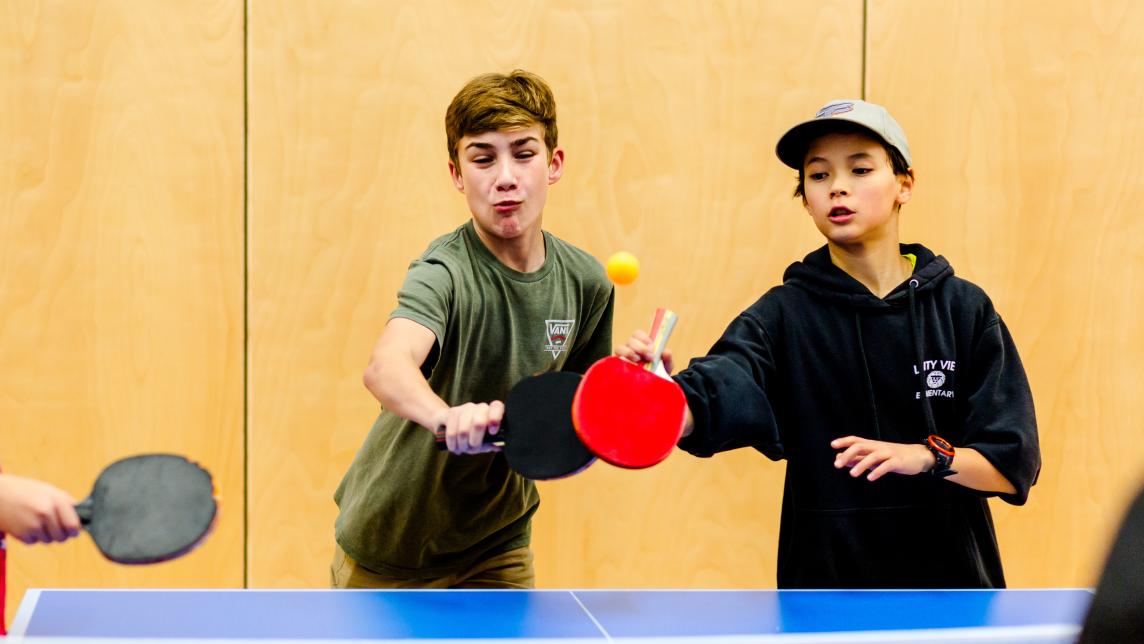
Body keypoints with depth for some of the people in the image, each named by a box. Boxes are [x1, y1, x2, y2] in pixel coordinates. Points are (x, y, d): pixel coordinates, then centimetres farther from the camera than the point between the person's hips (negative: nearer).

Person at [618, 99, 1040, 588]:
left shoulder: (964, 309, -3)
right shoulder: (785, 314, -5)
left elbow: (1014, 465, -5)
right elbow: (710, 403, -23)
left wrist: (927, 456, -22)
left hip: (950, 576, 1)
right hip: (826, 577, 0)